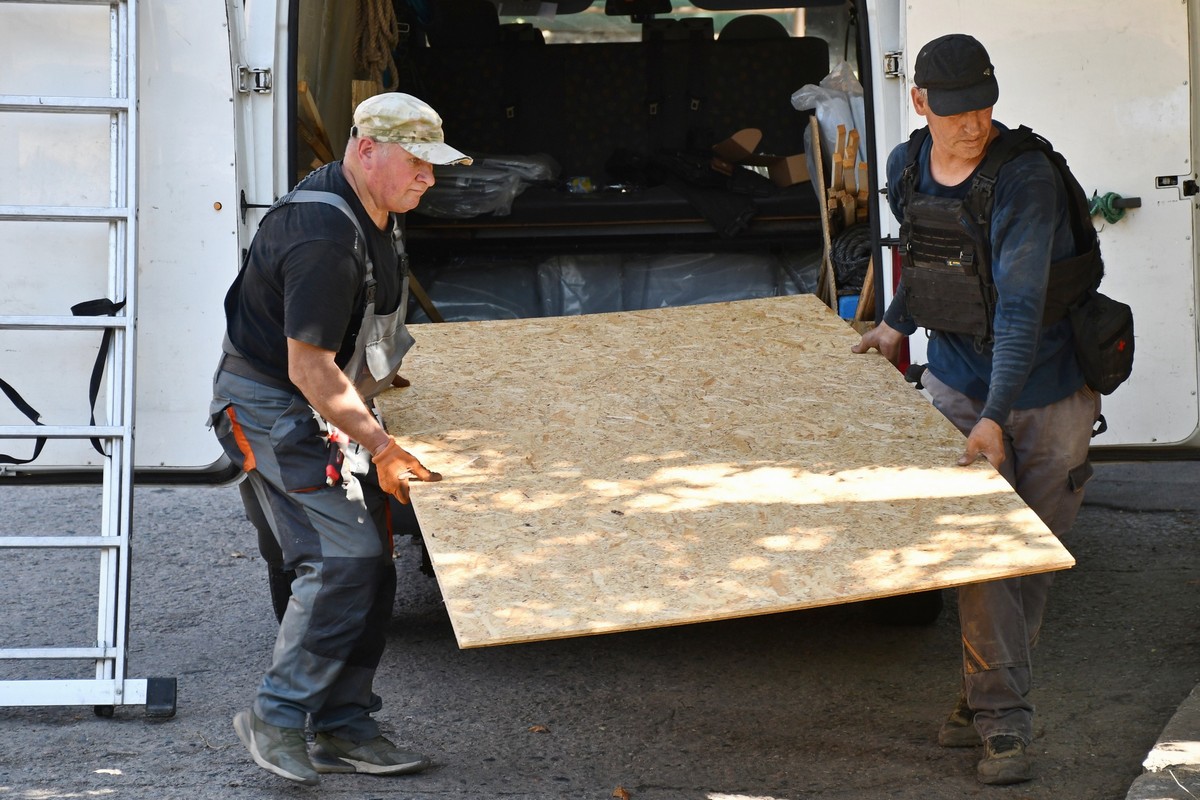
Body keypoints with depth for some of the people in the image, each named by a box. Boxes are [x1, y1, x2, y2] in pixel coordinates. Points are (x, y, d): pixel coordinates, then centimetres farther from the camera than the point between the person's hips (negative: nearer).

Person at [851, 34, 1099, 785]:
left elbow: (1020, 306, -29)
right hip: (959, 378, 4)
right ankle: (1003, 721, -5)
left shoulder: (1026, 176, -24)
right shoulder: (907, 170, -3)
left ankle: (988, 696, 20)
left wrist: (995, 417, -35)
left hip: (1048, 390, -4)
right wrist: (898, 324, 20)